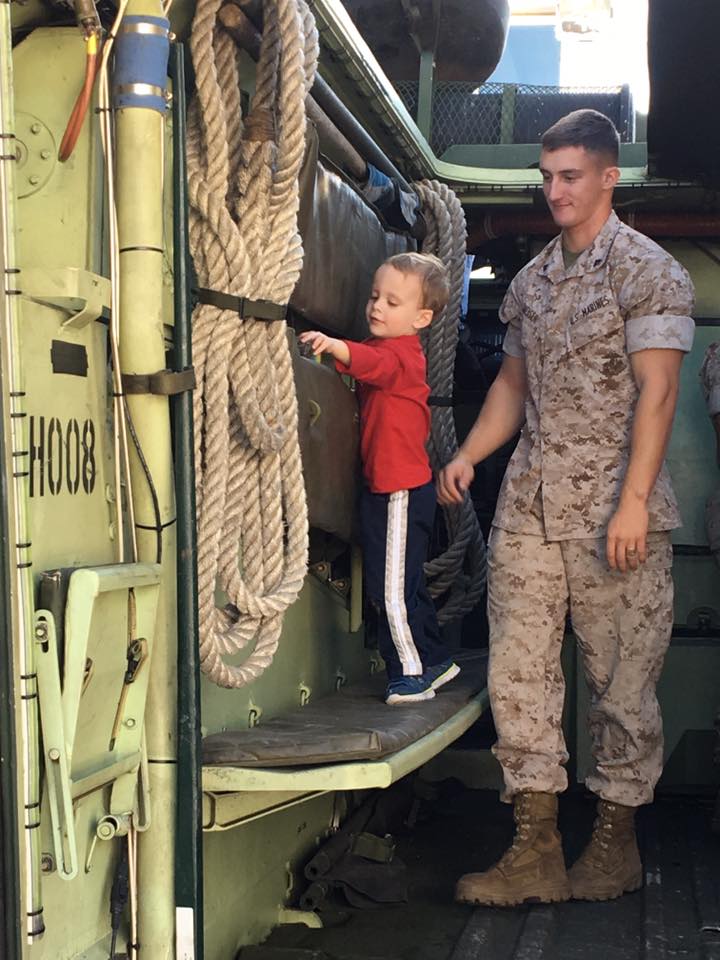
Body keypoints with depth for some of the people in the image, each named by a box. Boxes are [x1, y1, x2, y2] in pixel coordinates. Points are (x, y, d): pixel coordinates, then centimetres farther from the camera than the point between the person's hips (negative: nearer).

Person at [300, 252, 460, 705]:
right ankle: (434, 660, 29)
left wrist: (334, 345, -55)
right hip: (386, 486, 10)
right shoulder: (388, 349, 15)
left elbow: (371, 362, -37)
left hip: (400, 491, -10)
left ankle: (412, 671, 7)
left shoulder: (400, 354, -16)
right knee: (404, 584, 18)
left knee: (392, 588, -4)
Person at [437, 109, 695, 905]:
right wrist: (468, 456, 7)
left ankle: (615, 845, 19)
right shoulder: (530, 280, 16)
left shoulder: (647, 271, -2)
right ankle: (534, 851, 9)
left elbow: (656, 390, -10)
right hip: (529, 506, 6)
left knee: (621, 680, 3)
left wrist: (634, 502, -17)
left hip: (611, 511, -5)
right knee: (518, 674, 1)